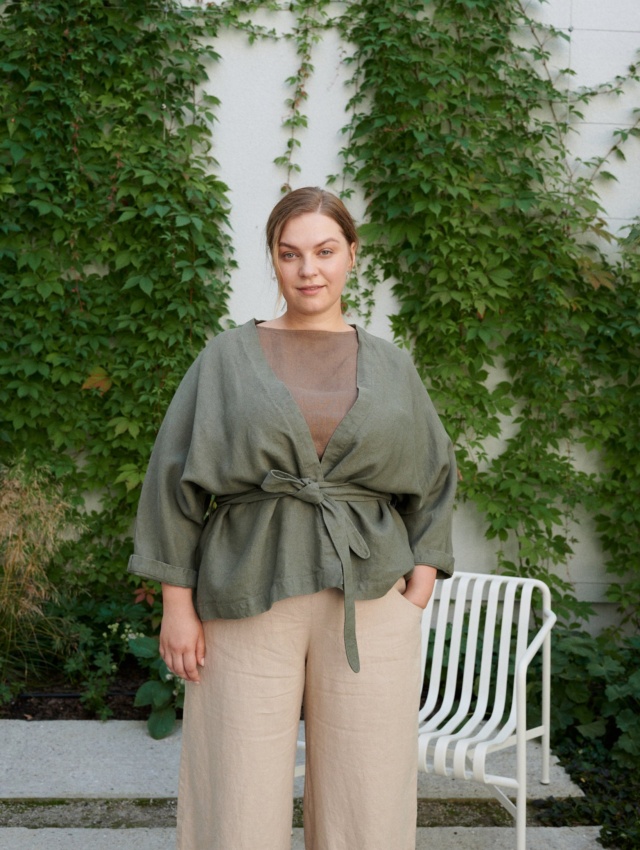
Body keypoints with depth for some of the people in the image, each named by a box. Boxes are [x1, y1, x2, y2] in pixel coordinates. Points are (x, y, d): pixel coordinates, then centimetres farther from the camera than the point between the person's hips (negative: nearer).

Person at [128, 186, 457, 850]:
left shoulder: (391, 368, 8)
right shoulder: (228, 359, 4)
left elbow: (432, 483, 13)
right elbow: (176, 478, 2)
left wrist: (418, 594, 1)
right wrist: (177, 604, -4)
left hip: (368, 606, 2)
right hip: (250, 604, -1)